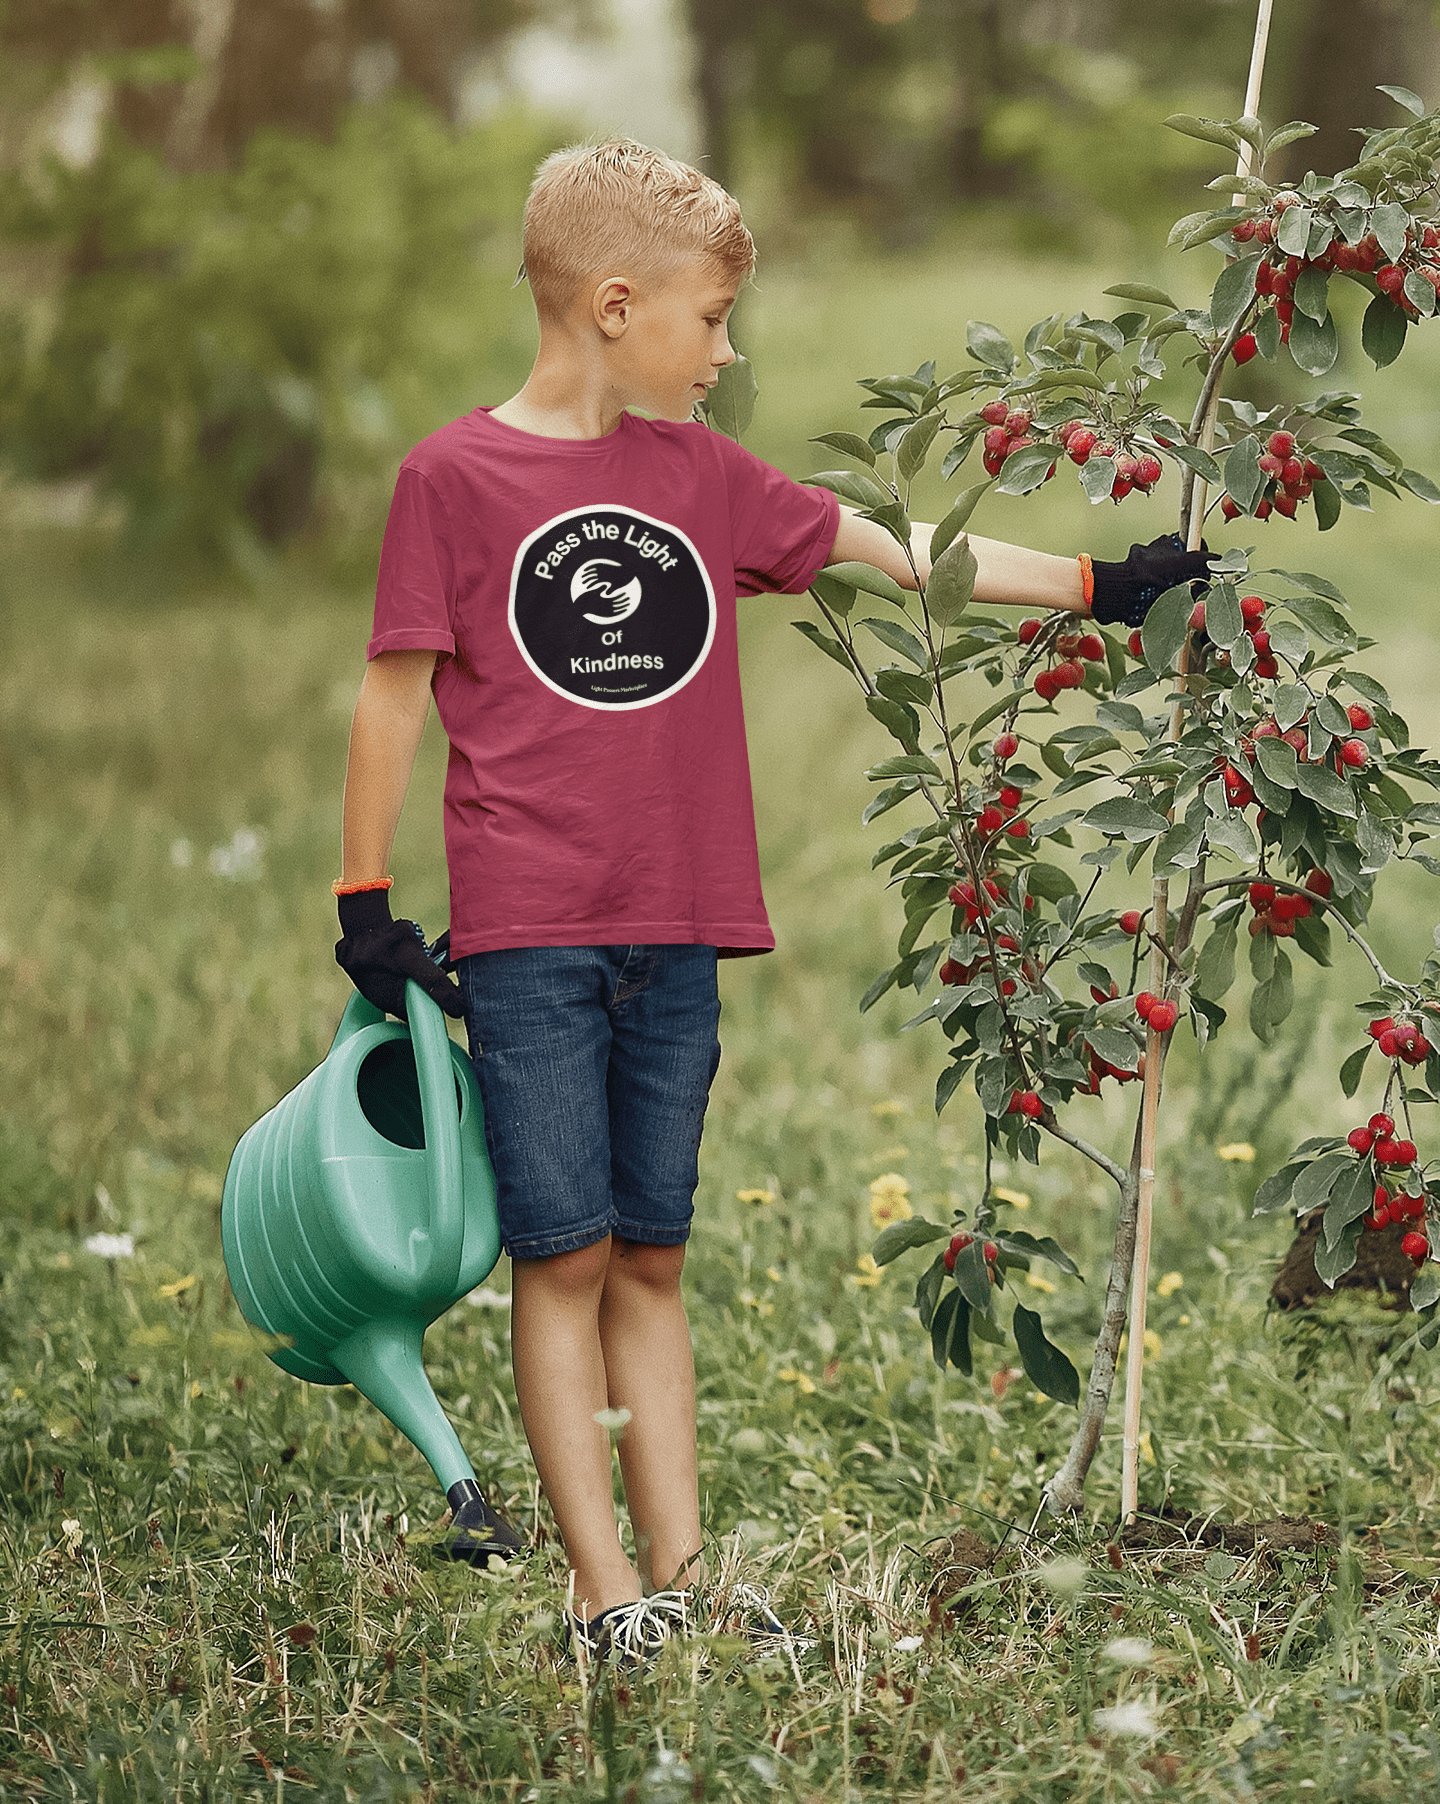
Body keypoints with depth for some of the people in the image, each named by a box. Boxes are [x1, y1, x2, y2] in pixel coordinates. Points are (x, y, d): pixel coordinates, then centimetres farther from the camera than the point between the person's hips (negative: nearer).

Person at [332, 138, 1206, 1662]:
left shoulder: (702, 475, 12)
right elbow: (397, 689, 0)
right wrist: (365, 898, -1)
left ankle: (679, 1575, 11)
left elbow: (893, 551, 17)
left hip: (676, 933, 5)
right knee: (561, 1256, -3)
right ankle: (602, 1587, 1)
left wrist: (1096, 586, 15)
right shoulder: (454, 476, -3)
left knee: (651, 1259, 9)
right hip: (526, 934, -5)